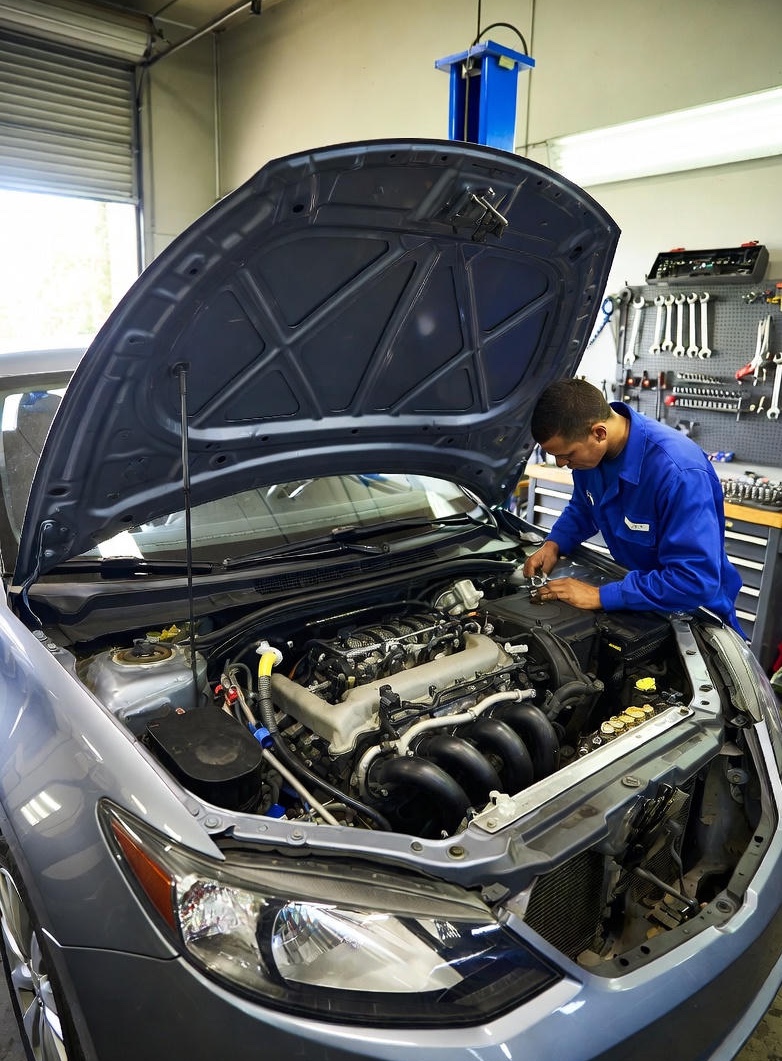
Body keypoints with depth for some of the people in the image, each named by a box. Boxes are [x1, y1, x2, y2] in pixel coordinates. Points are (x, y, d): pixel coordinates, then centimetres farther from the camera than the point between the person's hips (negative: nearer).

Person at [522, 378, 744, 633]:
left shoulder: (677, 470, -34)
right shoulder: (589, 449, -11)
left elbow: (696, 581, -36)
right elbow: (581, 509, 9)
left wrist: (601, 596, -34)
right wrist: (554, 544, -10)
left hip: (691, 610, -5)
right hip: (634, 593, 5)